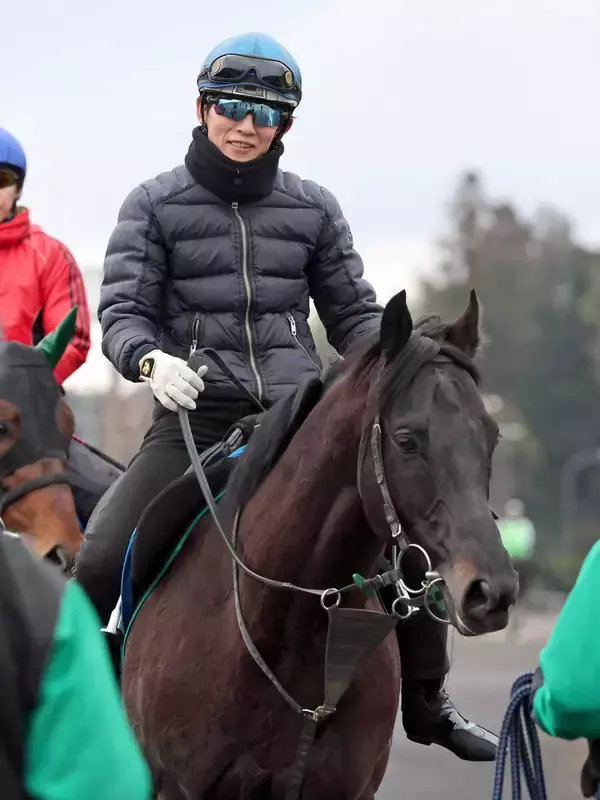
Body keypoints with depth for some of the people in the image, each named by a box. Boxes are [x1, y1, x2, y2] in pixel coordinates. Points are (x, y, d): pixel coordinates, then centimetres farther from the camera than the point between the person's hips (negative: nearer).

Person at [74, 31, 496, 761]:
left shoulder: (313, 210, 9)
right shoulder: (156, 205, 2)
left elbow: (355, 314, 14)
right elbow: (122, 309, -3)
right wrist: (150, 359, -25)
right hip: (197, 415, -2)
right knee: (98, 560, -19)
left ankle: (427, 707, 17)